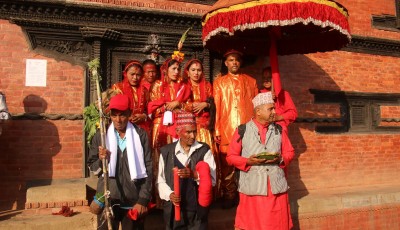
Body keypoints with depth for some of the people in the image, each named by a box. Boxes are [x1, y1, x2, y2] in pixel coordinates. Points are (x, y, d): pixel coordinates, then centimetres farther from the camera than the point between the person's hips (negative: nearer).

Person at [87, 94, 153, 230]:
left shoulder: (141, 135, -3)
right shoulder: (100, 136, 0)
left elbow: (148, 169, -2)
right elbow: (92, 167, 7)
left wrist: (143, 200, -5)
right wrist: (101, 160, -15)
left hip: (134, 202, -1)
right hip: (107, 201, 1)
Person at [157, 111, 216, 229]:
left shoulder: (204, 150, -2)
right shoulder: (166, 151, 2)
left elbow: (212, 179, -5)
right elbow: (160, 181, 5)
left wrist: (194, 175, -21)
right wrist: (169, 194, -12)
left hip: (197, 209, -1)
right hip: (173, 209, 1)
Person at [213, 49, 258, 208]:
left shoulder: (251, 81, 16)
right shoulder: (219, 82, 13)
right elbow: (216, 107, 6)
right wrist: (217, 130, -2)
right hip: (227, 129, -1)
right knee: (227, 164, 1)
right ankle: (229, 197, 13)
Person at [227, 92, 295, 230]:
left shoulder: (280, 129, 8)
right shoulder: (242, 130, -1)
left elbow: (290, 153, 12)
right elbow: (231, 156, 0)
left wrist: (280, 159, -10)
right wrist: (248, 161, -16)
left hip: (277, 186, 3)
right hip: (252, 186, -2)